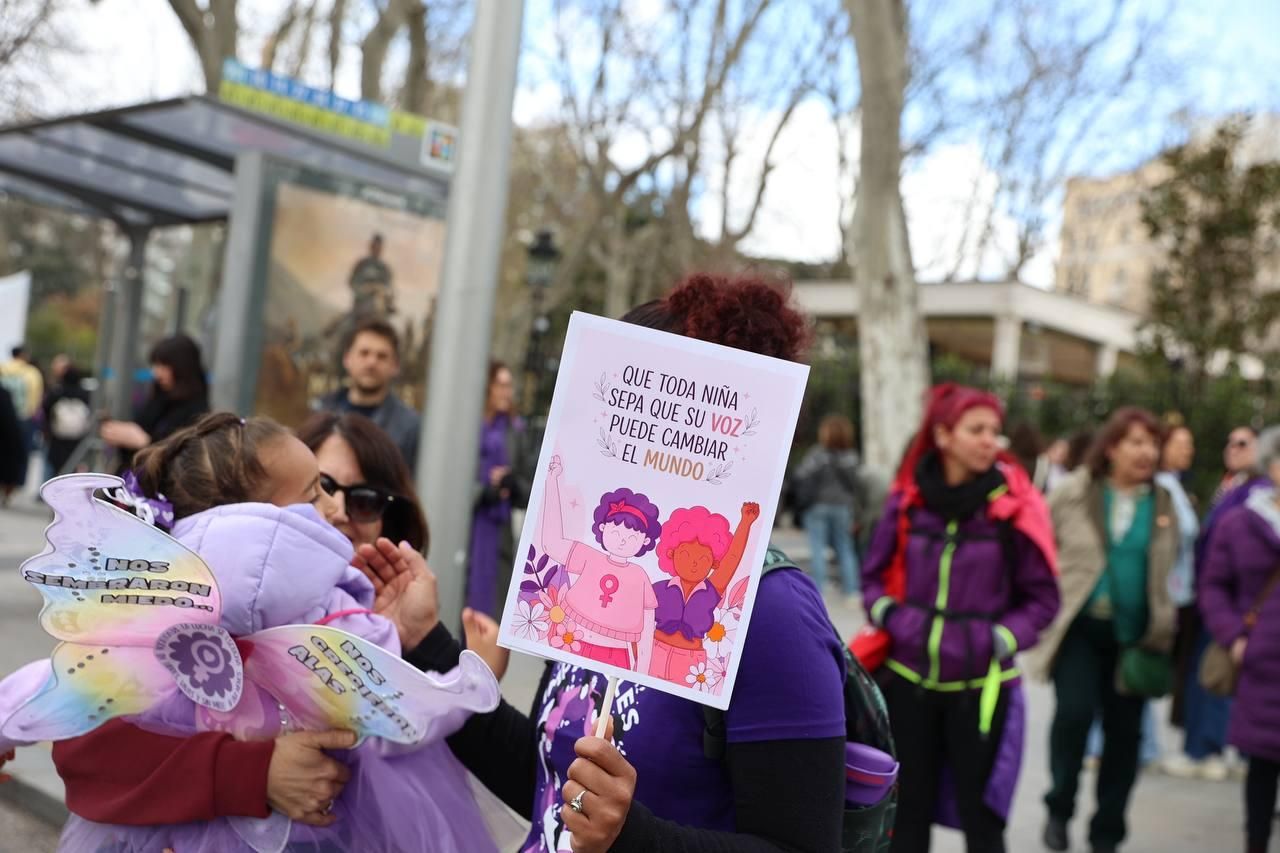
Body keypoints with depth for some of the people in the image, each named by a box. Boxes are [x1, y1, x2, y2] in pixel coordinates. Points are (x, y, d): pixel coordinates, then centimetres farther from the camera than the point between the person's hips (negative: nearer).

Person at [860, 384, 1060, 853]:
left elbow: (1041, 598, 0)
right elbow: (875, 574, 11)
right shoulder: (908, 498, -2)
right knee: (908, 811, 15)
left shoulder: (1013, 505, -8)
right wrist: (888, 616, -6)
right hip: (908, 678, 2)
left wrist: (1001, 640, -13)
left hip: (979, 686, -2)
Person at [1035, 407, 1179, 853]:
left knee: (1124, 732, 6)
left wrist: (1161, 633, 10)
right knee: (1074, 712, -18)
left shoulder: (1163, 504, 6)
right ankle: (1059, 808, 7)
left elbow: (1167, 572, 13)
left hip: (1134, 634, 3)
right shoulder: (1072, 494, -2)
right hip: (1080, 627, -3)